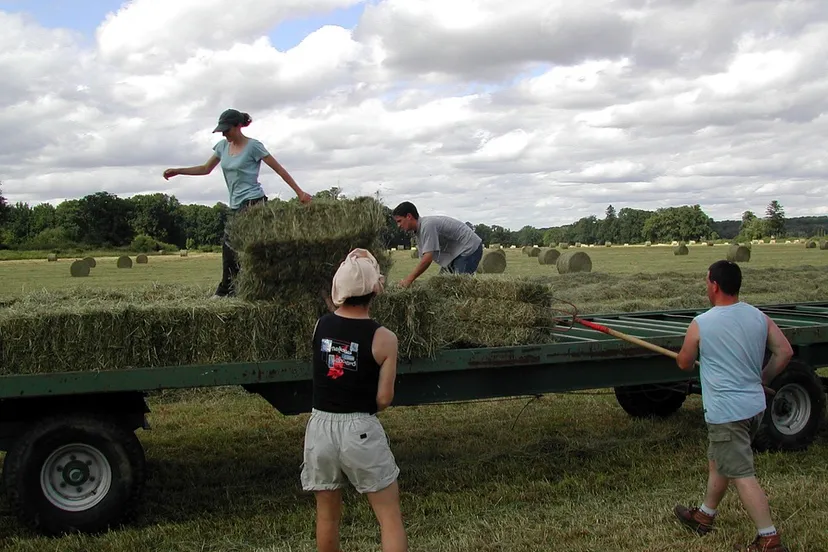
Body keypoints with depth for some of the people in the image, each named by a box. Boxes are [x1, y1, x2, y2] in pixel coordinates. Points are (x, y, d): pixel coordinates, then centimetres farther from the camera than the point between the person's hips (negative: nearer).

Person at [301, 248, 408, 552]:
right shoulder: (383, 338, -11)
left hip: (320, 427, 4)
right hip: (361, 431, -4)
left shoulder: (320, 325, -1)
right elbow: (384, 398, -8)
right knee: (390, 516, 6)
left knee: (327, 515, 19)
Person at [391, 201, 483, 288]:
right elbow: (423, 259, 7)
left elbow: (427, 259, -30)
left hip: (469, 249, -10)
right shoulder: (419, 231, 8)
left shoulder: (427, 226, -24)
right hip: (455, 253, 10)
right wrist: (408, 279, -4)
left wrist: (409, 280, -27)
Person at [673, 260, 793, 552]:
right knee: (718, 461, 23)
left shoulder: (700, 324, -13)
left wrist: (700, 358, 24)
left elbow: (684, 364, 0)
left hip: (726, 413, -8)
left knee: (742, 475, -4)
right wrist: (762, 379, 16)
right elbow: (785, 352, 3)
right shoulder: (759, 317, 2)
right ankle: (704, 516, 38)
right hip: (754, 405, 8)